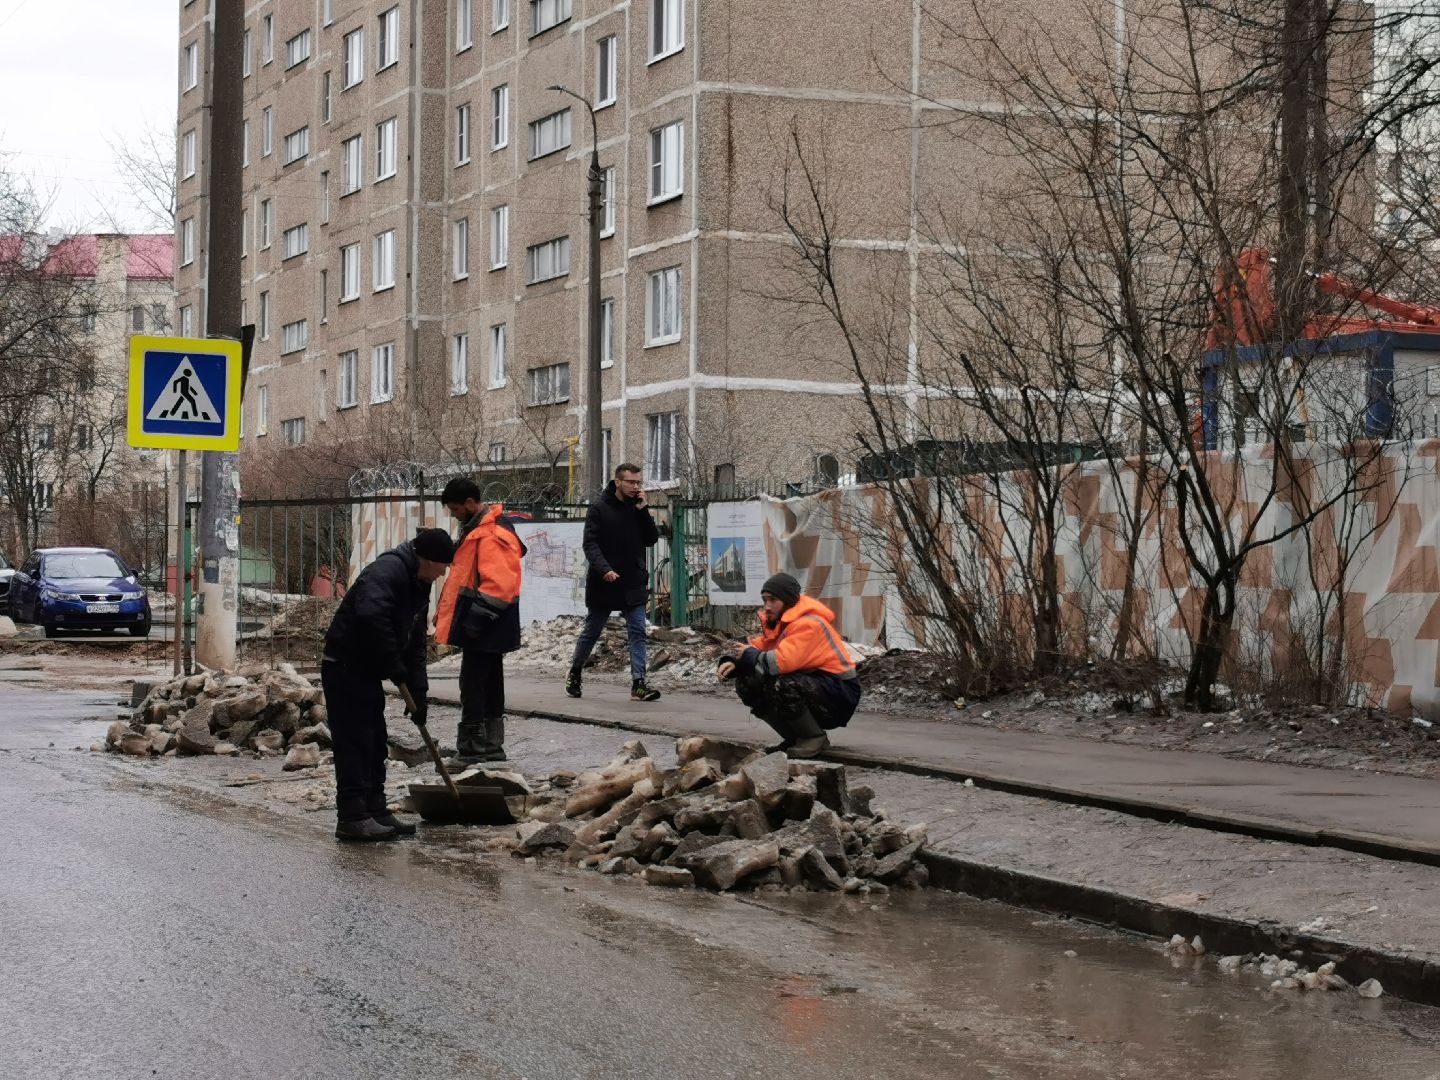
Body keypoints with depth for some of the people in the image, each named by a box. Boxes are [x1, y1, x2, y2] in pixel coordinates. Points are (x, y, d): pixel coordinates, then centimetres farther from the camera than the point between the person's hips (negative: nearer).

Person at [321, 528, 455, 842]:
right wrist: (394, 665, -26)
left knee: (375, 744, 13)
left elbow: (415, 643, 15)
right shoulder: (387, 571, -20)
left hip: (366, 671, 10)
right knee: (354, 742, -10)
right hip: (344, 667, -10)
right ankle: (352, 817, -9)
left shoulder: (418, 587, 12)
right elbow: (371, 616, -37)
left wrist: (418, 692, 7)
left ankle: (374, 810, 19)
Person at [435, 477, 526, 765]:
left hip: (484, 629, -11)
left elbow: (497, 584, -24)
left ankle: (471, 751, -6)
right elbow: (467, 576, 25)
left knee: (473, 686, -8)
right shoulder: (477, 528, 17)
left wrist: (476, 620, -23)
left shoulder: (492, 535, -18)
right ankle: (491, 747, 23)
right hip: (489, 627, 11)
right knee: (490, 684, 15)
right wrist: (445, 613, 23)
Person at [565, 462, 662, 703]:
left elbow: (651, 539, 1)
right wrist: (604, 569, -26)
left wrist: (643, 510, -8)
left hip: (634, 584, 3)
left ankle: (639, 683, -12)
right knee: (591, 632, 11)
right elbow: (590, 544, -12)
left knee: (638, 632, -8)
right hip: (603, 584, -3)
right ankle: (574, 673, 31)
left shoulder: (638, 509, 8)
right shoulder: (599, 508, -6)